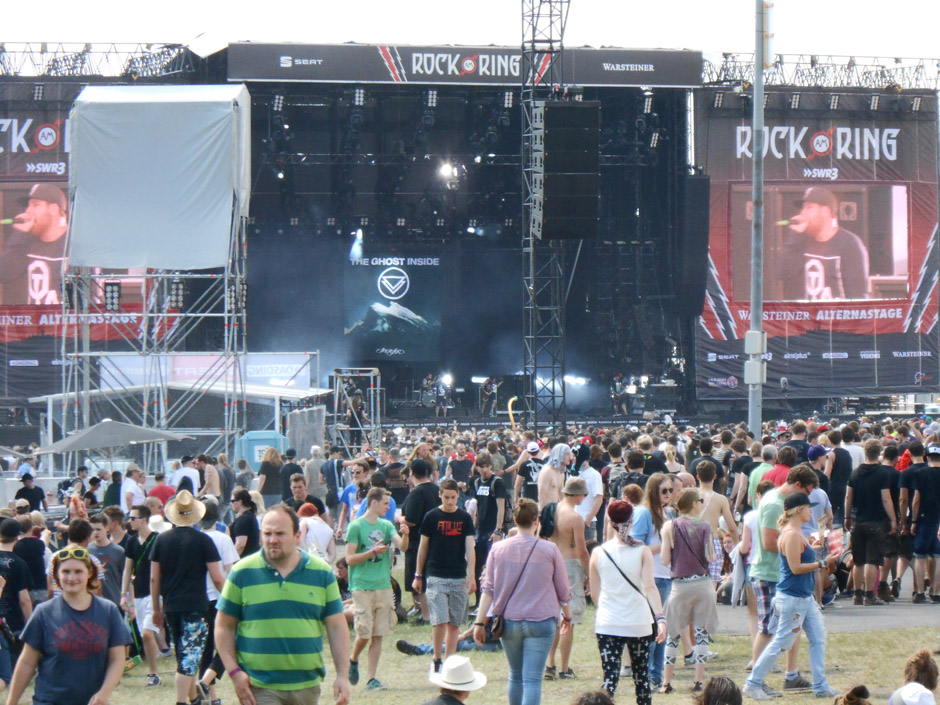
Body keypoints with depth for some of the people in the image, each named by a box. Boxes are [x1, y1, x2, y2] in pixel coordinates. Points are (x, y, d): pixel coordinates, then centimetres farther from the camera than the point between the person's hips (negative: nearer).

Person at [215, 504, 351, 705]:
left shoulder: (322, 573, 5)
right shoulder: (243, 573, -1)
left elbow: (337, 627, 7)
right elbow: (224, 627, 3)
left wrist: (343, 675, -1)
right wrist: (234, 673, -7)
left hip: (307, 687, 3)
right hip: (259, 687, -3)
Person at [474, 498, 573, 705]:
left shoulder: (499, 548, 0)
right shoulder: (549, 550, -4)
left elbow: (488, 589, -1)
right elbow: (563, 590, 5)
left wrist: (480, 622, 3)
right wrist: (567, 616, 21)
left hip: (508, 621, 3)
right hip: (540, 622, -3)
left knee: (515, 675, 20)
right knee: (533, 679, -6)